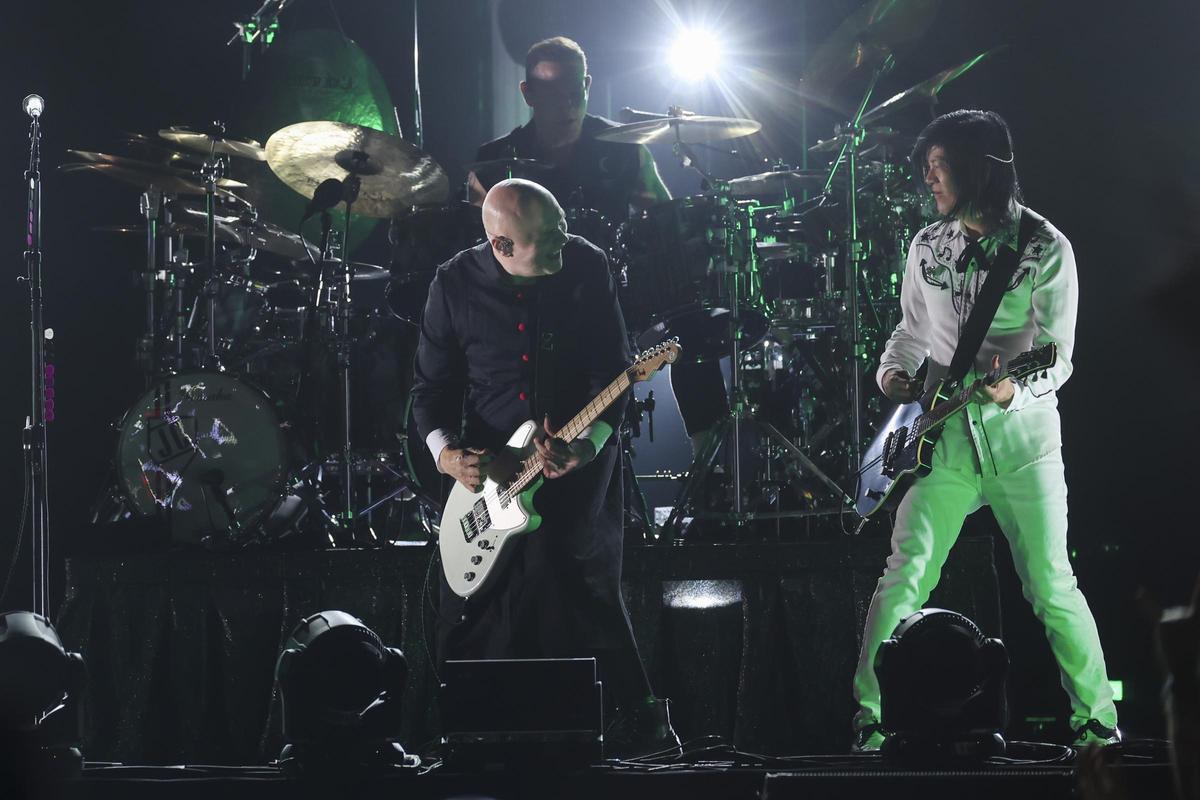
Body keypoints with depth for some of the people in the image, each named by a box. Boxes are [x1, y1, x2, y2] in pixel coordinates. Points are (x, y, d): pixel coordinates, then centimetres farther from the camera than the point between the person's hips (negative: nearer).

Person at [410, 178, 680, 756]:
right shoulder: (455, 285, -4)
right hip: (489, 464, 2)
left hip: (580, 454, -2)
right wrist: (445, 451, -13)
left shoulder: (586, 267, -7)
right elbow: (430, 383, 4)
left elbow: (613, 370, -5)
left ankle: (636, 717, -6)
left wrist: (589, 442, -21)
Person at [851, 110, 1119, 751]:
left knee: (1052, 587, -5)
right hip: (944, 436, 4)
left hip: (1022, 438, -4)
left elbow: (1057, 357, -11)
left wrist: (1013, 390, -32)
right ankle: (870, 717, 1)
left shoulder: (1046, 250, -7)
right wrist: (893, 369, 0)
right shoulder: (928, 247, 9)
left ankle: (1096, 721, 9)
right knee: (905, 577, -6)